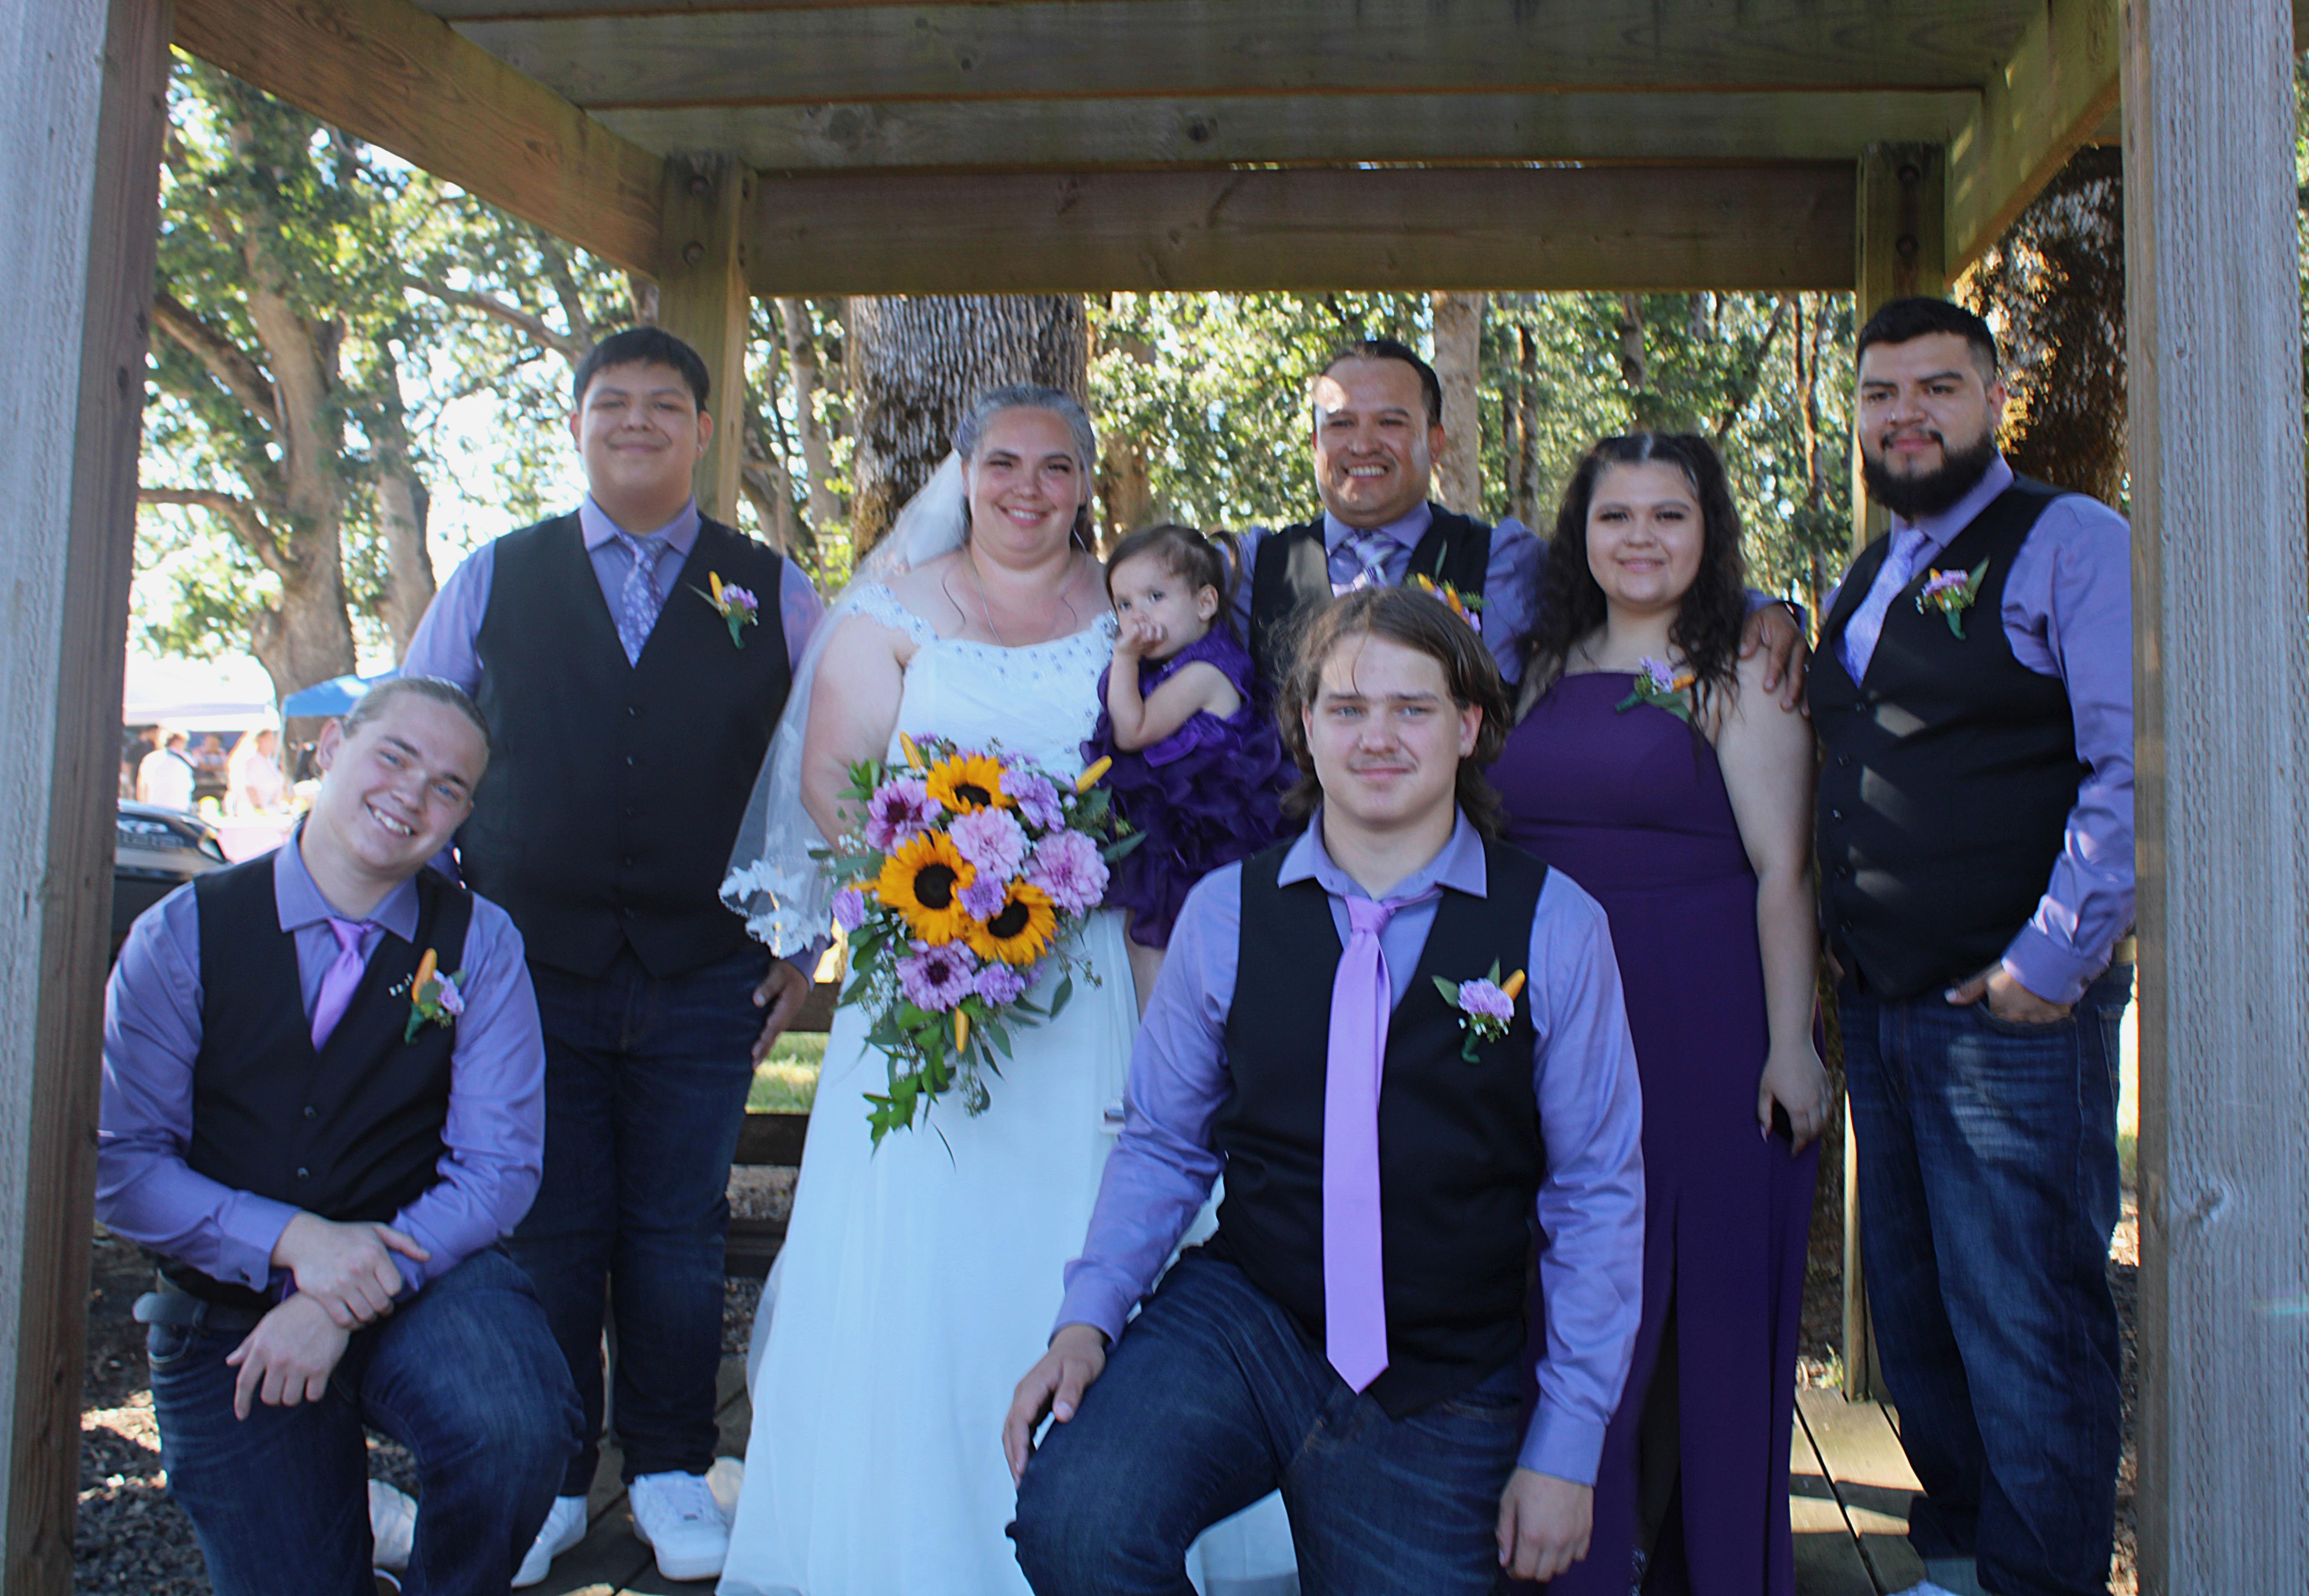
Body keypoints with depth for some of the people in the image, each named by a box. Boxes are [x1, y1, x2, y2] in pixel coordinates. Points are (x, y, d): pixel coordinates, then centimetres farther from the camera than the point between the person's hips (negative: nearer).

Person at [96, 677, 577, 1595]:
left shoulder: (479, 944, -4)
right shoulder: (184, 936, -4)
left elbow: (497, 1166, -8)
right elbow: (119, 1165, -5)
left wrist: (351, 1305, -20)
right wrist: (293, 1241, -19)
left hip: (419, 1277, 0)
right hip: (229, 1308, 1)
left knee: (518, 1430, -30)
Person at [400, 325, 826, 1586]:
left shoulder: (773, 593, 6)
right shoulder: (493, 580, 7)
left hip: (705, 979, 0)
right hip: (528, 967, 1)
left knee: (680, 1235, 8)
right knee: (546, 1234, 7)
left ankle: (670, 1472, 26)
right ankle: (547, 1483, 25)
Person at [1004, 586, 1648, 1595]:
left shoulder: (1554, 928, -6)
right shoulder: (1225, 912, -1)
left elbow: (1597, 1197, -2)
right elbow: (1163, 1144, 7)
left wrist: (1566, 1447, -4)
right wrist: (1088, 1316, -9)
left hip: (1439, 1395, 0)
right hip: (1237, 1316, 0)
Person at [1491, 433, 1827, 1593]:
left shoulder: (1738, 675, -2)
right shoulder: (1549, 670, 11)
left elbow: (1781, 869, -8)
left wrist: (1792, 1046, -13)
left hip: (1700, 1021, -4)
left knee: (1706, 1294, 4)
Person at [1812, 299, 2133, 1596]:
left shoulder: (2072, 543, -5)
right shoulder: (1864, 583, 18)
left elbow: (2136, 770, -14)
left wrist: (2052, 964, -16)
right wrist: (1843, 968, 15)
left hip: (2013, 1017, -7)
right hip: (1881, 1010, 7)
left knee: (2025, 1330, -2)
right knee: (1915, 1313, 16)